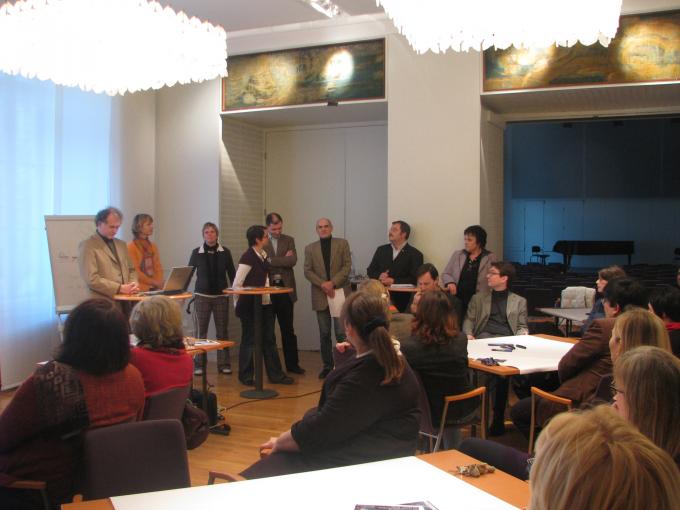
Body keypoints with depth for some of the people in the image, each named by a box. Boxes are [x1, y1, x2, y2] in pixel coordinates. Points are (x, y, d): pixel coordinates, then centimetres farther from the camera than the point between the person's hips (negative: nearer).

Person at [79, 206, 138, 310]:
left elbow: (131, 270, 23)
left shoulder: (121, 244, 18)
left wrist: (133, 283, 2)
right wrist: (119, 288, -15)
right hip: (104, 304, -6)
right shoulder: (87, 246, -4)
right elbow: (91, 279, -12)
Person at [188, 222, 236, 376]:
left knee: (222, 330, 5)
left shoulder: (225, 252, 2)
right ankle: (198, 365, 8)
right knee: (201, 330, 2)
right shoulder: (197, 252, 1)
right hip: (202, 295, -1)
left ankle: (224, 364, 12)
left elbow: (232, 273, 7)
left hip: (221, 295, 1)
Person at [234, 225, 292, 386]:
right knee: (249, 341, 4)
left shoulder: (263, 255, 8)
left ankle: (275, 374, 19)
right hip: (250, 306, -8)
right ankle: (246, 376, 16)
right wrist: (240, 304, -8)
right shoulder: (248, 257, -16)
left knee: (269, 340, 11)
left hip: (265, 305, 8)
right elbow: (237, 284, -15)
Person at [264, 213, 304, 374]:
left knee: (288, 329, 8)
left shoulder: (289, 240, 8)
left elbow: (293, 260, -8)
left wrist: (271, 261, -12)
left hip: (285, 288, 2)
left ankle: (292, 363, 16)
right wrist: (283, 260, -12)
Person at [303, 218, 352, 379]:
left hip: (340, 292, -2)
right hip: (320, 295, 2)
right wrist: (322, 284, -11)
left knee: (342, 332, -7)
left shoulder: (342, 244, 7)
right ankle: (327, 366, 15)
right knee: (324, 334, 7)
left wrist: (333, 282, -12)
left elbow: (347, 266, -1)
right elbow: (307, 271, 4)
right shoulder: (310, 248, 11)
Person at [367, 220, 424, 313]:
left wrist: (394, 281, -14)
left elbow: (414, 279, -5)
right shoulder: (381, 250, 16)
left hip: (400, 298, -4)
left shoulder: (415, 254, 3)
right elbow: (370, 271, 15)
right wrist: (379, 276, -6)